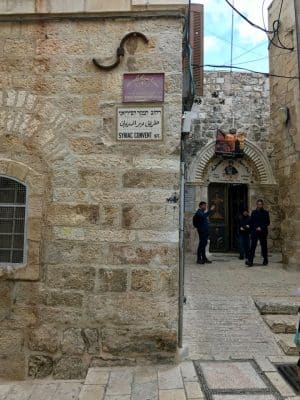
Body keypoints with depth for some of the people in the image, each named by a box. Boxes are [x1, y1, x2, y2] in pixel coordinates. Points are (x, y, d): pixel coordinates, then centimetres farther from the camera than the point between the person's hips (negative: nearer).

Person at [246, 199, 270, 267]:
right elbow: (251, 222, 10)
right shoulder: (253, 212, 8)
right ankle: (250, 261, -12)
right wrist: (251, 231, 3)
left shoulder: (265, 212, 2)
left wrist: (261, 228, -12)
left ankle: (265, 260, 24)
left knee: (264, 246, 8)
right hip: (254, 232, 1)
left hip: (263, 232, -1)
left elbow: (268, 222, 0)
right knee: (252, 246, -7)